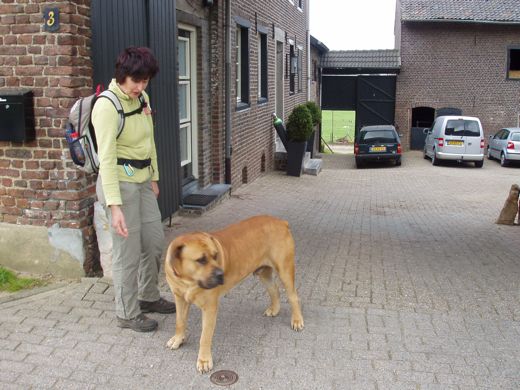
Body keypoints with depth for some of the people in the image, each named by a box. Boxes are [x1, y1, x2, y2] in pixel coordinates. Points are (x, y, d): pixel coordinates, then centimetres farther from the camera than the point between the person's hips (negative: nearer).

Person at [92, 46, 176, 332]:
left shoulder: (142, 99, 5)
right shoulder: (107, 106, -20)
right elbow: (106, 158, -25)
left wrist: (153, 177, 17)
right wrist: (115, 205, -29)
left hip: (143, 182, 8)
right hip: (119, 182, -8)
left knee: (155, 241, 16)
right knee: (128, 251, 1)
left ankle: (148, 298, 37)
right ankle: (127, 314, 20)